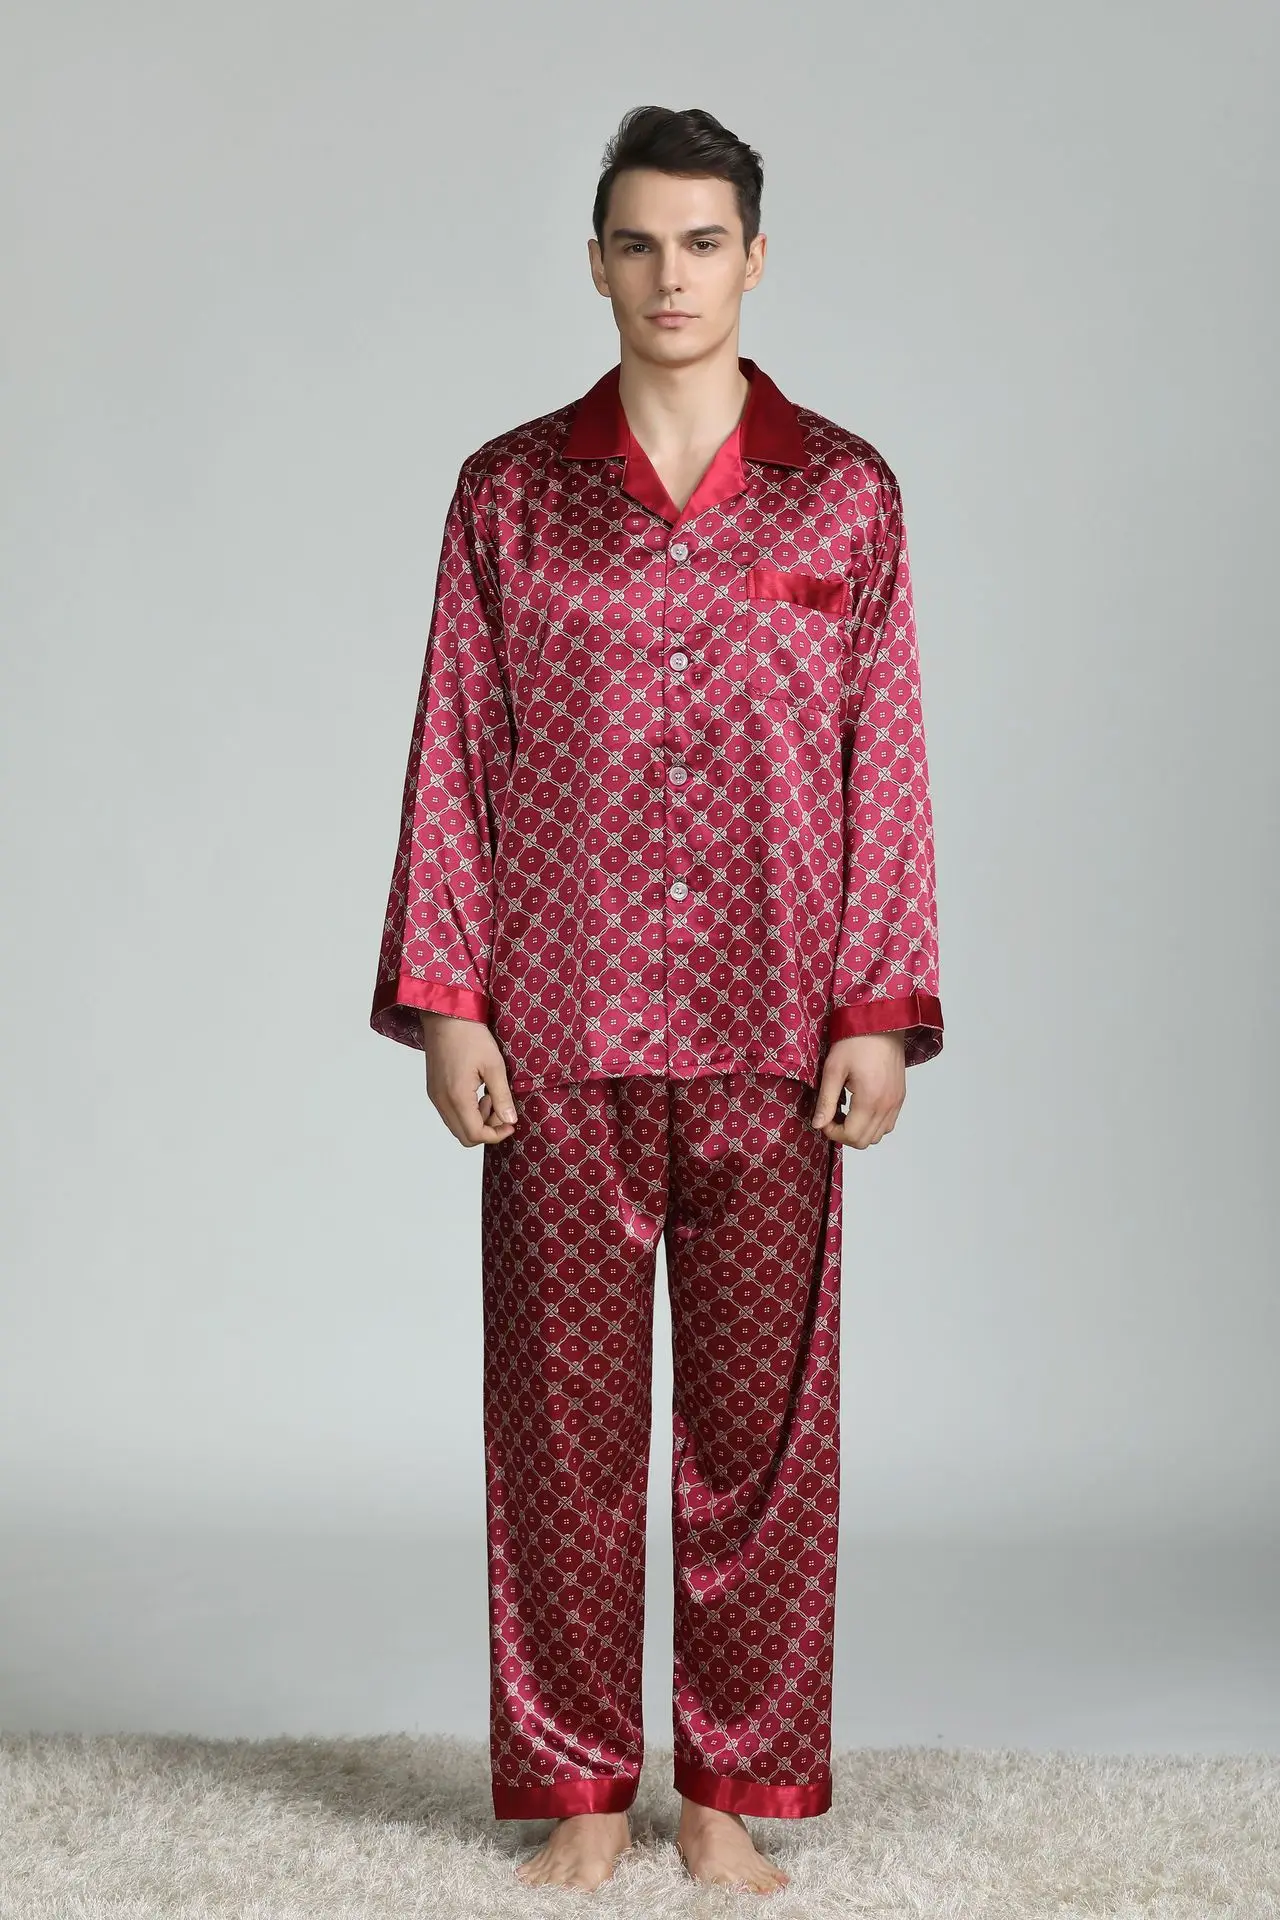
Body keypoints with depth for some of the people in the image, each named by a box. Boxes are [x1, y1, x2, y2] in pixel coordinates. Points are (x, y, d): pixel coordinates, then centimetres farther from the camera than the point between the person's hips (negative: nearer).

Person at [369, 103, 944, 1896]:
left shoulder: (844, 493, 4)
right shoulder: (512, 490, 4)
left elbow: (885, 767, 3)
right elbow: (457, 756, 3)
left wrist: (880, 1013, -4)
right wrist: (445, 1002, -3)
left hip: (770, 1032, 0)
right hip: (562, 1027, 0)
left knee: (763, 1409, 5)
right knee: (565, 1408, 5)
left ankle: (734, 1787, 20)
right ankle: (580, 1782, 19)